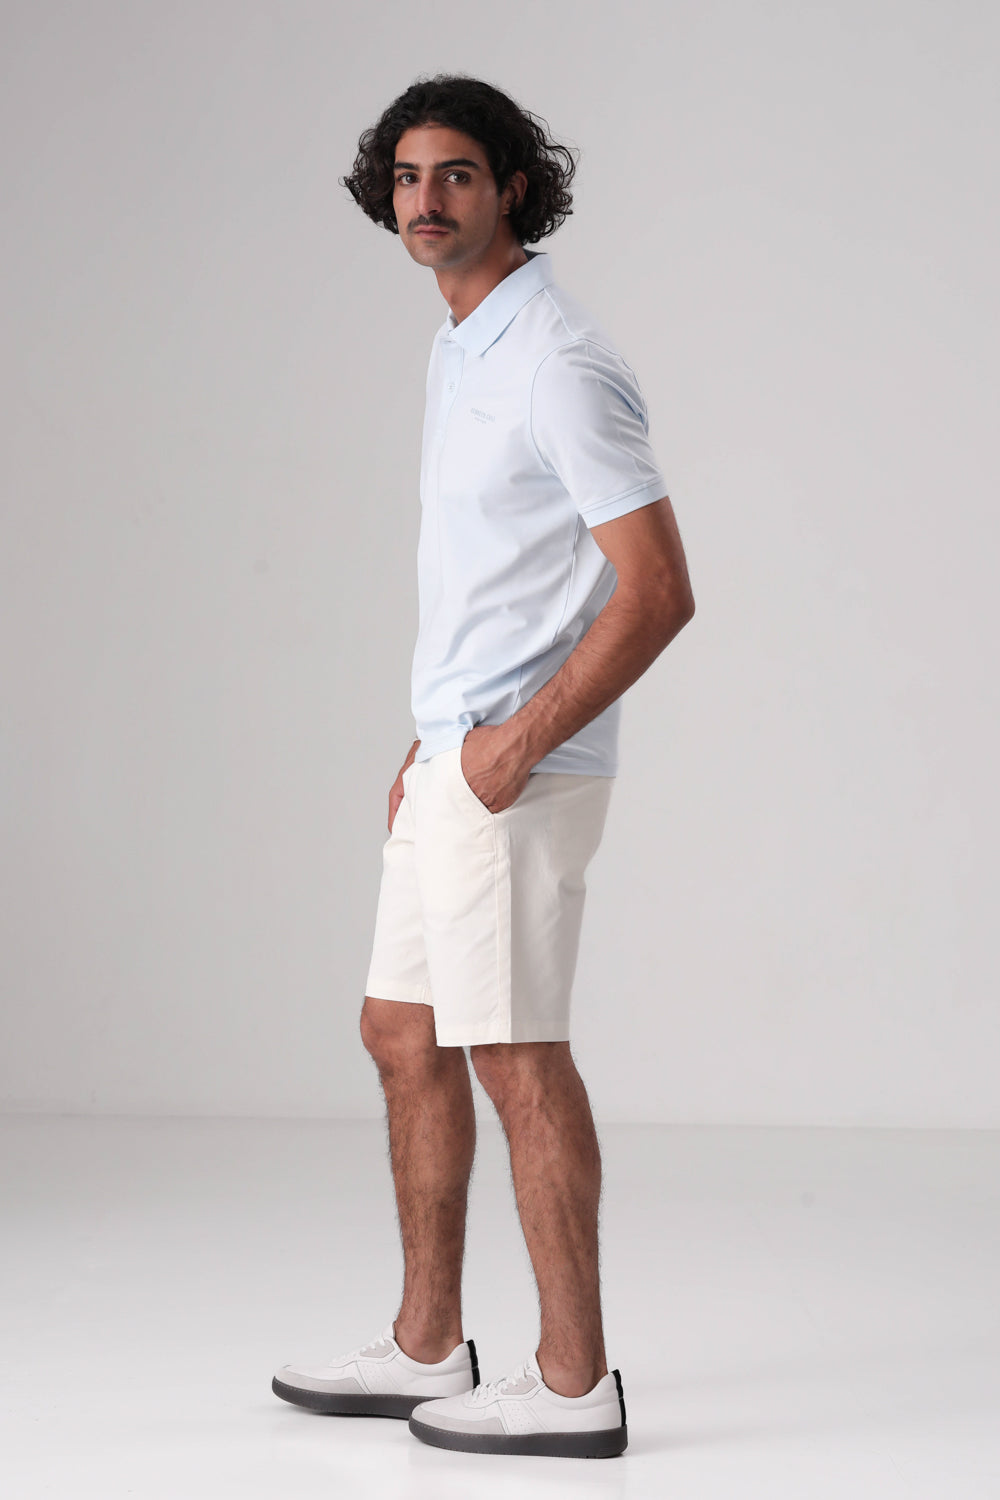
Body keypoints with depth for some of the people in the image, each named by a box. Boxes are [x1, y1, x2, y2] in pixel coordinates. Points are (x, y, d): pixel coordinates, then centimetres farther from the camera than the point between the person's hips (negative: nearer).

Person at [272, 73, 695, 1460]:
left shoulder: (558, 362, -16)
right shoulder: (462, 352, 15)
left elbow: (658, 590, -21)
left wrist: (517, 742, -20)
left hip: (521, 771, -10)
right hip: (458, 761, 10)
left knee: (516, 1058, -3)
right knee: (403, 1035, 14)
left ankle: (573, 1381, 8)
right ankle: (427, 1347, 25)